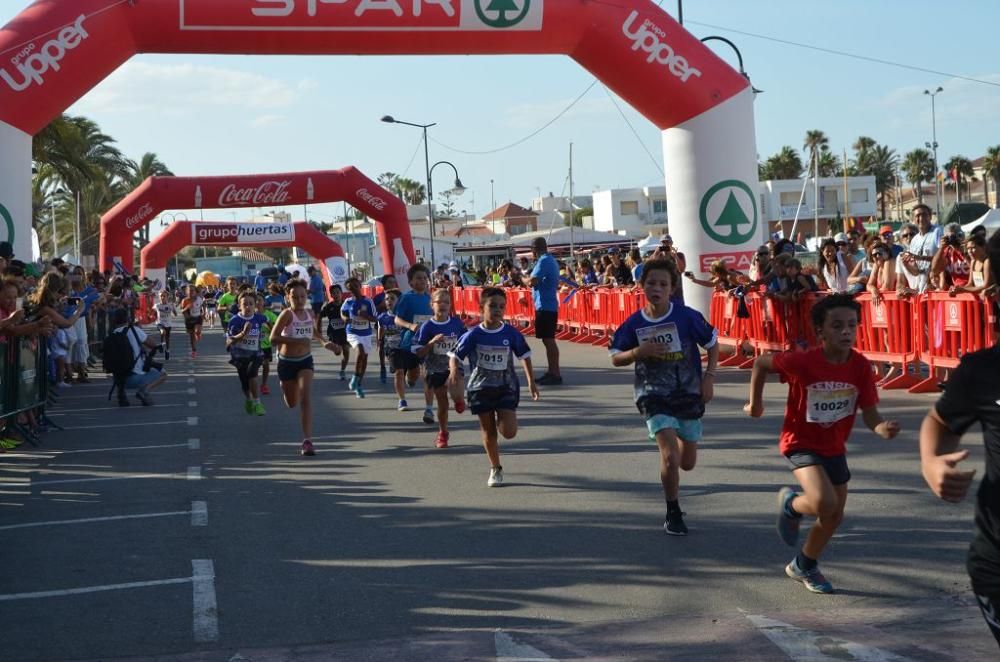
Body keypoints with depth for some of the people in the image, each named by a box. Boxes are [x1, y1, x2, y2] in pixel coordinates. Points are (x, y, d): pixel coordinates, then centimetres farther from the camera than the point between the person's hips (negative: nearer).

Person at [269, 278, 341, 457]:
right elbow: (273, 338, -26)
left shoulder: (310, 313, 1)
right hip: (287, 362, -2)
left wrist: (324, 342, 12)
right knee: (292, 403, 14)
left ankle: (307, 440, -19)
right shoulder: (287, 314, -16)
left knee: (306, 398, -17)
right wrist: (296, 341, -34)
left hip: (305, 360, 2)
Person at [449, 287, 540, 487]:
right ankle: (496, 469, 24)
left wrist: (531, 381, 8)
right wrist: (454, 370, -26)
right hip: (480, 387, 0)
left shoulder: (511, 333, -7)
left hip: (506, 387, 0)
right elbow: (455, 356, -5)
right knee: (488, 432, 7)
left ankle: (502, 419, 24)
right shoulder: (473, 335, -9)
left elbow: (525, 356, 7)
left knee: (509, 432, -12)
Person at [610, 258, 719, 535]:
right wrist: (639, 352, -15)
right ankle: (673, 513, 3)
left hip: (689, 393, 1)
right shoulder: (634, 323, -5)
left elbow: (712, 343, 4)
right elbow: (616, 359, 4)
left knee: (687, 463, 11)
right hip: (654, 396, -1)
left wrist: (709, 377, -4)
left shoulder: (687, 316, -9)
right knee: (670, 457, -18)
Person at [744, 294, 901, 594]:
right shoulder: (802, 362, -24)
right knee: (824, 503, -27)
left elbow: (870, 414, -13)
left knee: (835, 516, 13)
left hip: (835, 447, 5)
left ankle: (804, 566, 39)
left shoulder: (861, 367, -14)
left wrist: (883, 428, -35)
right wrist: (755, 402, 1)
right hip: (801, 442, -5)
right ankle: (791, 504, 9)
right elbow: (761, 363, -7)